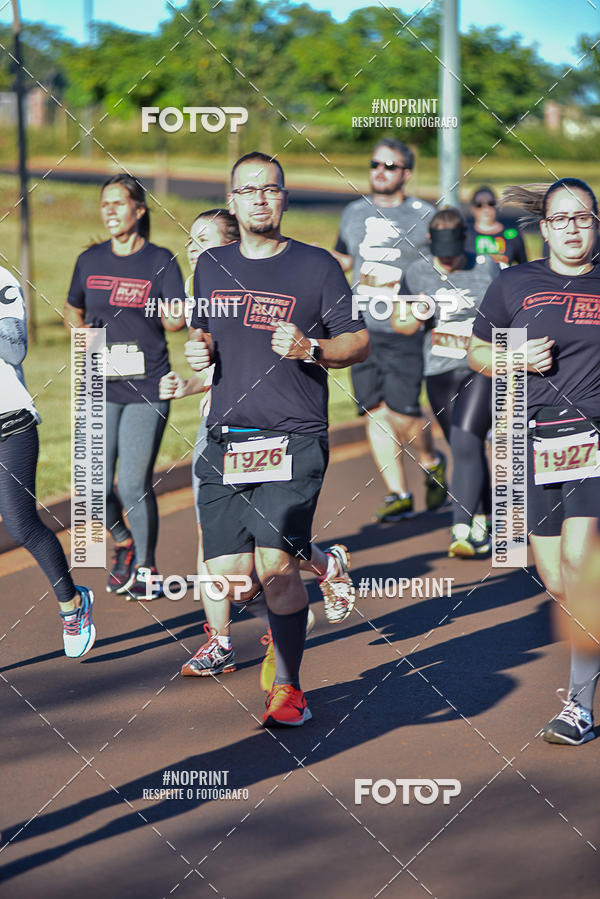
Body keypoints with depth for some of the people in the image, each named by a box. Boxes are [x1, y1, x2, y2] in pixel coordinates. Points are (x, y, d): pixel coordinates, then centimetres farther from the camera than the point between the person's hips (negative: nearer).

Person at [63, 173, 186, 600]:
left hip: (147, 386, -3)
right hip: (101, 387, 3)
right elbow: (73, 311, 20)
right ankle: (123, 541, 27)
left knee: (135, 486, -4)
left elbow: (177, 320, -10)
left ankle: (145, 567, 16)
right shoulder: (90, 261, 8)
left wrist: (135, 318, -10)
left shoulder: (161, 261, -3)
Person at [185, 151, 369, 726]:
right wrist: (198, 350, 8)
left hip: (294, 441, -4)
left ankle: (287, 687, 0)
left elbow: (358, 343, 5)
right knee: (226, 576, -3)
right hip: (224, 441, 4)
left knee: (276, 567, -13)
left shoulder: (317, 267, 3)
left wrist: (310, 349, -14)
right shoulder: (210, 267, 17)